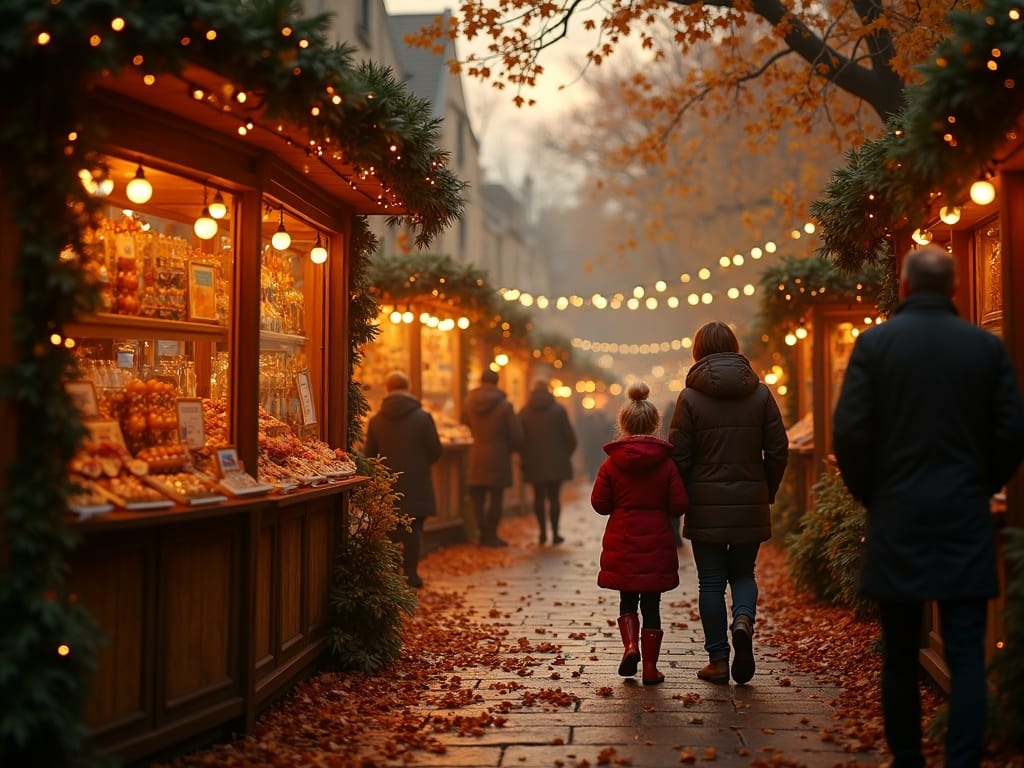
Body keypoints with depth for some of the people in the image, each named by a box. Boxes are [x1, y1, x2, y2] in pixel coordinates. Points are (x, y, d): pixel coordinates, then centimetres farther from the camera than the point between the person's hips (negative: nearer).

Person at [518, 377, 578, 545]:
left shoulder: (524, 412, 1)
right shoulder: (558, 410, -5)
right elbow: (569, 435, -4)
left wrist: (525, 458, 12)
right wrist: (567, 453, 13)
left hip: (534, 463, 2)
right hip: (556, 462, -2)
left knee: (539, 497, 10)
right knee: (554, 497, 3)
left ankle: (542, 532, 9)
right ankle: (555, 533, 2)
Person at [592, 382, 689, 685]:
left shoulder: (611, 464, -4)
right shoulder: (667, 463, -5)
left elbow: (599, 503, -3)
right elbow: (679, 504, -6)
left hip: (621, 545, 0)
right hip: (656, 546, 0)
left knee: (627, 601, 16)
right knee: (651, 606, 7)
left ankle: (630, 645, -8)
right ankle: (650, 667, 7)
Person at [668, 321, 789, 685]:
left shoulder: (690, 397, -6)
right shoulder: (760, 393, 1)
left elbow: (679, 456, -6)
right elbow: (778, 450, 2)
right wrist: (767, 493, 14)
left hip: (706, 504, -2)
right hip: (750, 503, 2)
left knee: (711, 581, 7)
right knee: (743, 572, 17)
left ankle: (718, 659, 7)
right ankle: (743, 619, -12)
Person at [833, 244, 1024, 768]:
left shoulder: (874, 342, -3)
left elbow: (849, 432, -8)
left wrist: (870, 494, 7)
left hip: (897, 520, 0)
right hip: (966, 520, 1)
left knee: (901, 657, 11)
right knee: (966, 655, 1)